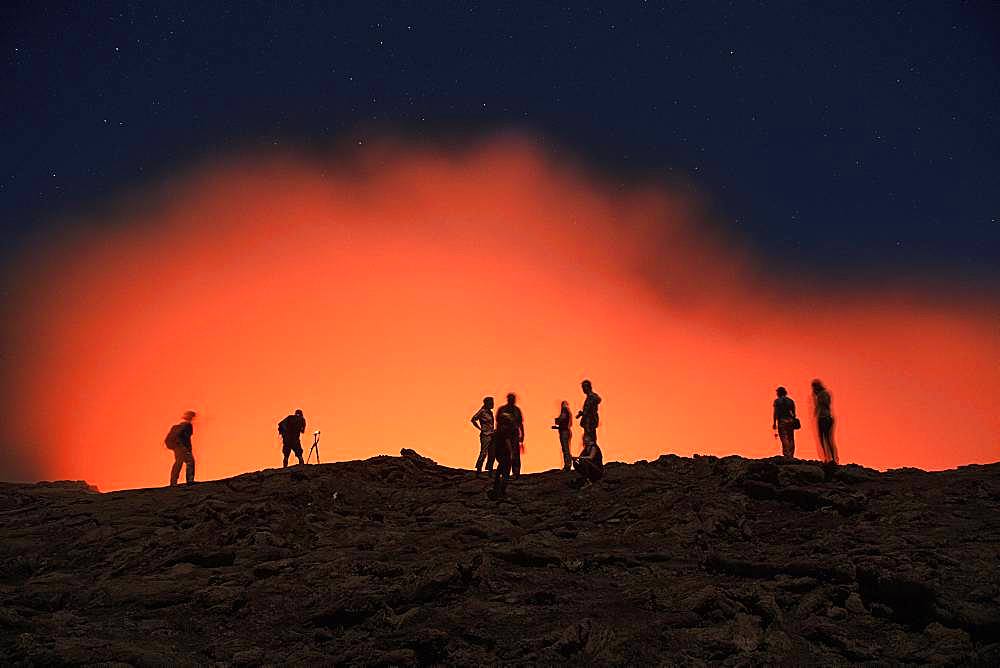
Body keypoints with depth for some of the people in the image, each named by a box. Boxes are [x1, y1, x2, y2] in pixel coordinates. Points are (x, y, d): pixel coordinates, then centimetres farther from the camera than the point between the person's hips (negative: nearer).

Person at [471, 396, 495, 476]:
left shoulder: (490, 412, 16)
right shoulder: (482, 411, -9)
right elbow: (473, 420, -16)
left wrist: (494, 430, 13)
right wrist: (480, 429, -13)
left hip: (491, 435, 8)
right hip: (485, 435, -8)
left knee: (492, 454, 8)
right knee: (483, 453, -9)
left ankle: (490, 471, 14)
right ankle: (478, 471, -6)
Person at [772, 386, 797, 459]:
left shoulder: (777, 401, -1)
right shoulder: (790, 401, 12)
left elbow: (775, 413, -6)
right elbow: (793, 413, 11)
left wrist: (774, 423, -3)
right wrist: (793, 421, 18)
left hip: (782, 421, -4)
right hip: (790, 421, 4)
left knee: (784, 439, -8)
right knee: (791, 439, 9)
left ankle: (787, 456, -18)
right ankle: (791, 456, 8)